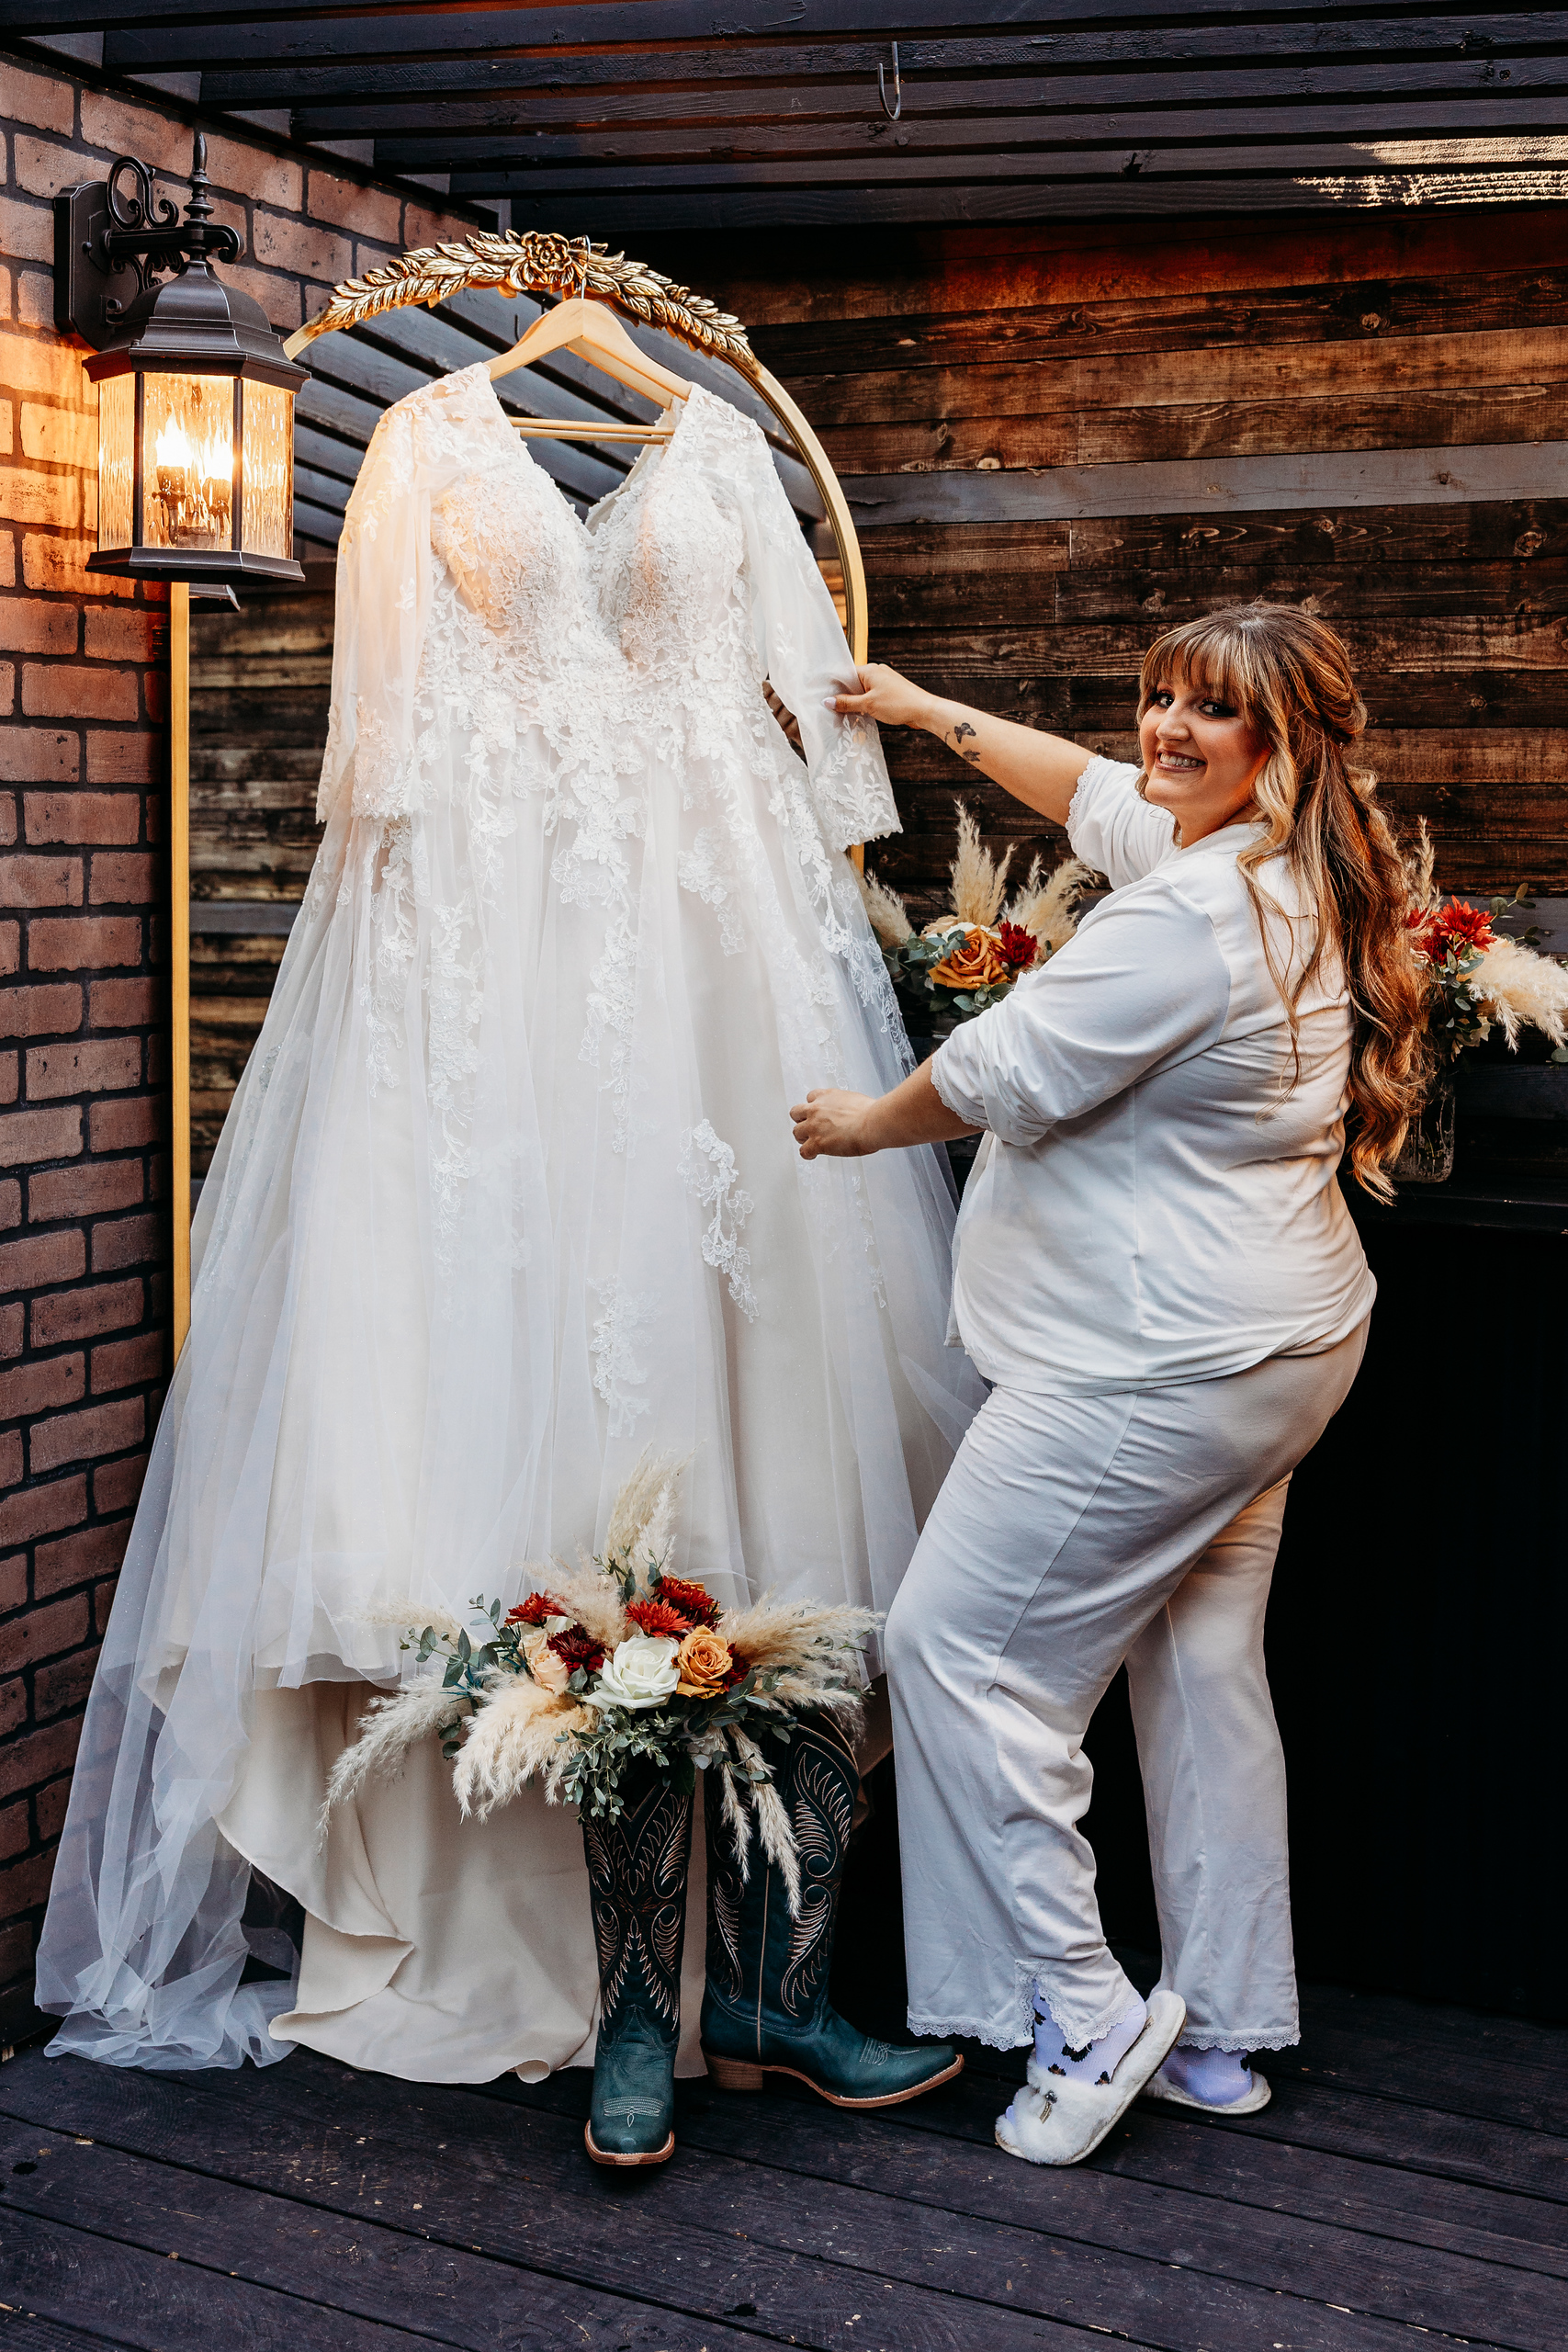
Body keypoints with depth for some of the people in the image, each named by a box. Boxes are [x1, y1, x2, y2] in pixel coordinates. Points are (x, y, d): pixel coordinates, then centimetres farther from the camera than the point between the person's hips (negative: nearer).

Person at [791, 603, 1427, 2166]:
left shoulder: (1195, 913, -23)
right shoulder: (1297, 876, 9)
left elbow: (1002, 1075, -15)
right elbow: (1092, 792, 25)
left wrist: (864, 1123, 4)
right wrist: (931, 712, 32)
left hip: (1159, 1363, -11)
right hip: (1276, 1339, 11)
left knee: (958, 1643, -2)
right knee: (1202, 1667, 16)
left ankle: (1079, 2016, 4)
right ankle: (1222, 2036, 26)